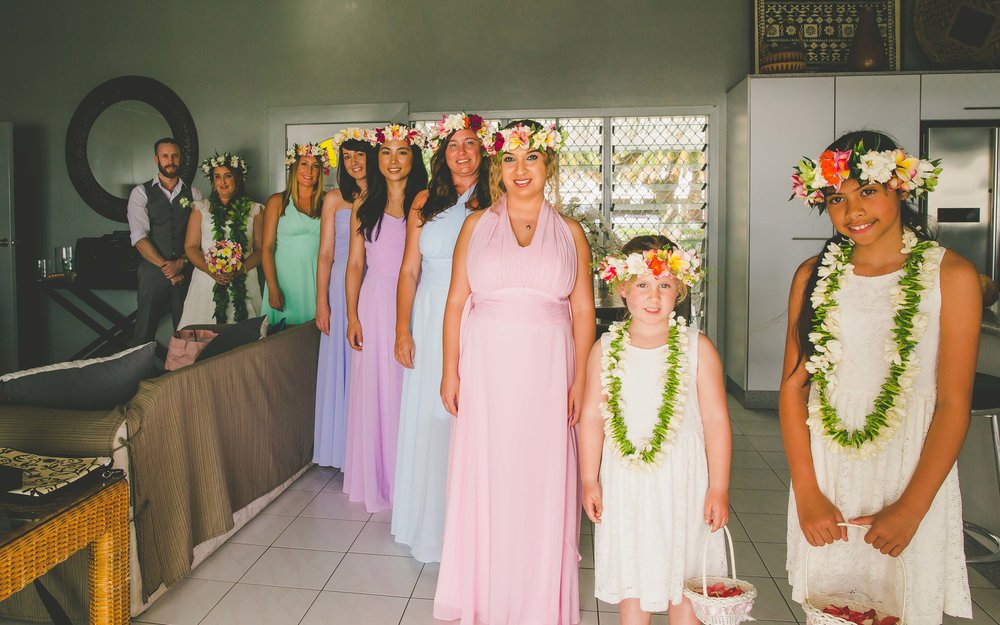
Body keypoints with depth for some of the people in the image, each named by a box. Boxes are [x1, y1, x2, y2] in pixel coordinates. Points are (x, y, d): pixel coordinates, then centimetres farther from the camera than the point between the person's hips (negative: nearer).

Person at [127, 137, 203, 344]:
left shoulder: (193, 194, 9)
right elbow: (139, 237, -7)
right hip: (153, 271, -1)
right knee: (144, 335, 3)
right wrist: (165, 266, -15)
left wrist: (182, 262, -14)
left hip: (186, 272, 2)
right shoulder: (141, 193, 3)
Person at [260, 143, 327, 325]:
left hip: (315, 281, 2)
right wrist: (273, 288, -13)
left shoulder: (325, 204, 9)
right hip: (285, 278, -2)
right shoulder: (278, 202, 2)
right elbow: (267, 248, -3)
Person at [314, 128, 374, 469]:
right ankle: (343, 448, 19)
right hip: (343, 288, 0)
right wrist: (322, 303, -2)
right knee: (343, 365, 6)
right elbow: (325, 254, 4)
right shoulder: (335, 198, 6)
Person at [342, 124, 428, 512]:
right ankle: (375, 478, 23)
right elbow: (355, 264, 9)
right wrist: (352, 316, 1)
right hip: (374, 305, 2)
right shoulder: (364, 206, 9)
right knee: (372, 391, 7)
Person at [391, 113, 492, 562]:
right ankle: (430, 524, 27)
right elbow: (409, 270, 8)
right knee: (428, 420, 9)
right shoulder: (426, 202, 9)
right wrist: (402, 330, 2)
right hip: (431, 325, 3)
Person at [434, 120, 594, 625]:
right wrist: (450, 370, -1)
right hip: (486, 368, 0)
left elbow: (583, 311, 4)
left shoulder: (569, 232, 6)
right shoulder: (477, 225, 6)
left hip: (546, 373, 0)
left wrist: (580, 379, -3)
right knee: (485, 478, 6)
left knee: (542, 480, 6)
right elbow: (456, 302, 4)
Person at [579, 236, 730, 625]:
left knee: (683, 578, 11)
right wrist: (589, 481, 1)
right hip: (624, 479, 2)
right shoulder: (605, 349, -1)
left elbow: (716, 420, -5)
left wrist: (718, 488, -6)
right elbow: (592, 416, 1)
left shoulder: (697, 348, -6)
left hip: (682, 479, -1)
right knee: (630, 578, 14)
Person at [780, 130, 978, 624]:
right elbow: (793, 386, 0)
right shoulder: (813, 276, 2)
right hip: (824, 475, 2)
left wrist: (910, 509, -13)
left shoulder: (950, 274, -5)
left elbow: (953, 402, -8)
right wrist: (806, 492, -6)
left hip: (911, 474, -2)